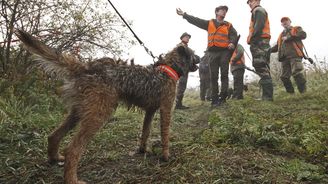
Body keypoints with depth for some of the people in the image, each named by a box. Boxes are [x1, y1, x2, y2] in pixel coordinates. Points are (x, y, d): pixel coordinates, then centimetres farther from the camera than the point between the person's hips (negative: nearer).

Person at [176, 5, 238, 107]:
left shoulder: (228, 25, 15)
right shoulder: (209, 23, 15)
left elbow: (234, 35, 6)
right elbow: (196, 21, 13)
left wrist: (232, 43, -16)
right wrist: (184, 14, 9)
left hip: (225, 52, 0)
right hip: (213, 52, 0)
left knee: (224, 75, -2)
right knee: (213, 77, -2)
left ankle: (223, 97, 0)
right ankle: (215, 99, 1)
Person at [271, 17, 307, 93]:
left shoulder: (296, 29, 15)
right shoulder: (281, 35, 31)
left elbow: (303, 35, -6)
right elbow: (277, 46, 30)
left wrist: (288, 37, -8)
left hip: (294, 55, -6)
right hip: (284, 57, 6)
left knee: (297, 73, -19)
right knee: (284, 76, 1)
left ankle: (304, 92, -13)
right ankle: (291, 93, 10)